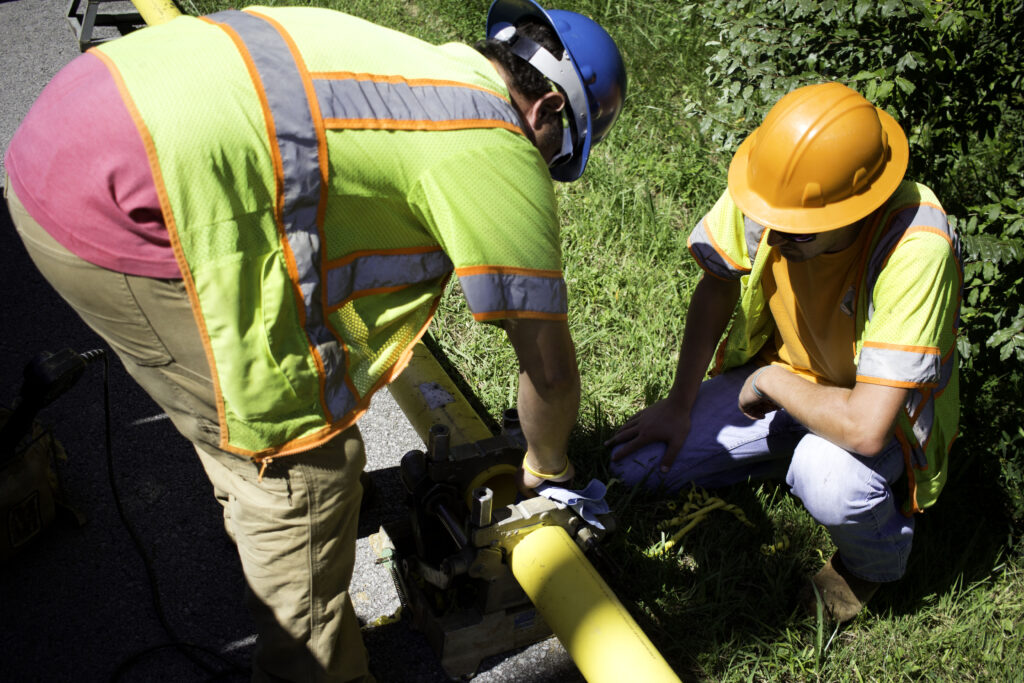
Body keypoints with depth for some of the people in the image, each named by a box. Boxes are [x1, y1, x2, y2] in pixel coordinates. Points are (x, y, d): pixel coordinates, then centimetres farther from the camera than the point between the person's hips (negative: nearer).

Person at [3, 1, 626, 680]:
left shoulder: (415, 66, 22)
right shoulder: (498, 150, -3)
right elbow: (550, 367, 2)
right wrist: (546, 464, 24)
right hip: (130, 209, -10)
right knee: (303, 455, 3)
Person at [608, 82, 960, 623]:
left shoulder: (917, 248, -38)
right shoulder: (766, 188, -24)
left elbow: (865, 429, -40)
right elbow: (717, 284, -3)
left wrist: (772, 382, -23)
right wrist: (680, 406, -2)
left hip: (880, 404, -4)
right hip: (779, 377, 5)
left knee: (829, 481, -38)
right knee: (637, 461, -6)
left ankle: (877, 559, 0)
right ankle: (800, 455, 14)